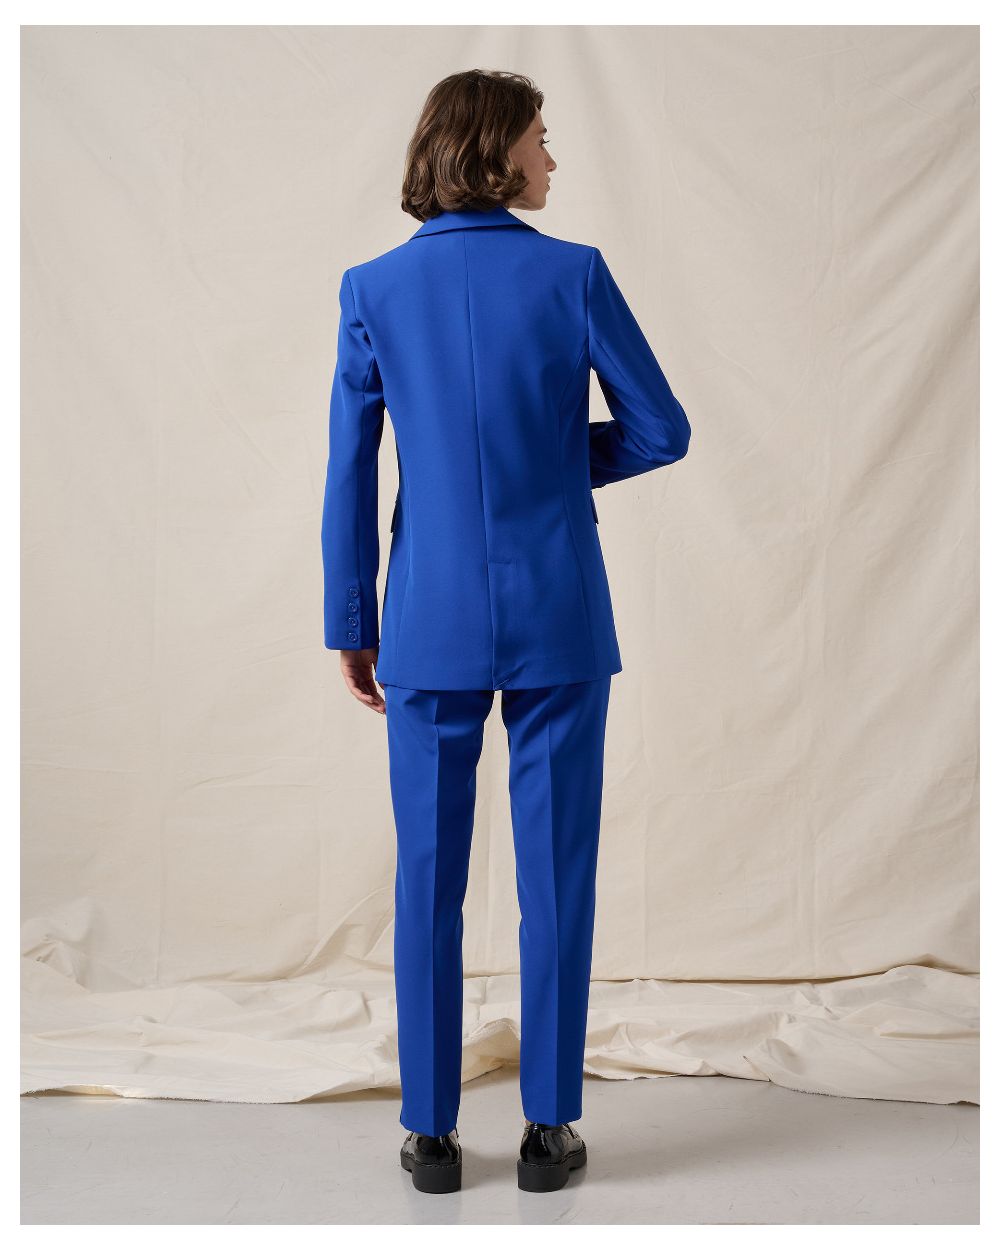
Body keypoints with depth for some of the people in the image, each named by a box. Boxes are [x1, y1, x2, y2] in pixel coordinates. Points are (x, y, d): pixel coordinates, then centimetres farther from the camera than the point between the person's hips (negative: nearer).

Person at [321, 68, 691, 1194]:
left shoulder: (374, 289, 0)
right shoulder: (573, 274, -5)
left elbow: (350, 473, 0)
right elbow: (661, 431, -2)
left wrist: (349, 623, 7)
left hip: (431, 624, 2)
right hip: (556, 616, -1)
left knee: (428, 877, 10)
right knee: (555, 872, 8)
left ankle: (432, 1132, 18)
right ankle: (548, 1128, 17)